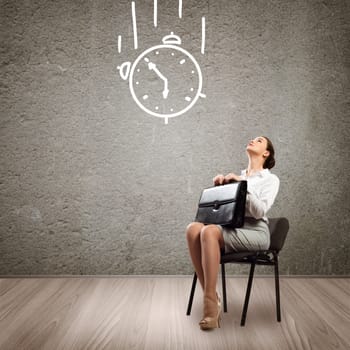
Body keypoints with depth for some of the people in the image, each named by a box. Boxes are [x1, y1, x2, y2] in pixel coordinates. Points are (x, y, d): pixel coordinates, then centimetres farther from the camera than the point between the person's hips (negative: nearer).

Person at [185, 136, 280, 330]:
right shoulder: (237, 176, 25)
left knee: (209, 231, -34)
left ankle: (210, 303, -31)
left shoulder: (271, 179, 7)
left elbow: (260, 211, -11)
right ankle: (212, 299, -25)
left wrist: (242, 185, -15)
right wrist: (217, 187, 5)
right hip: (230, 228, 5)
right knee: (193, 228, -27)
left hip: (254, 232, -5)